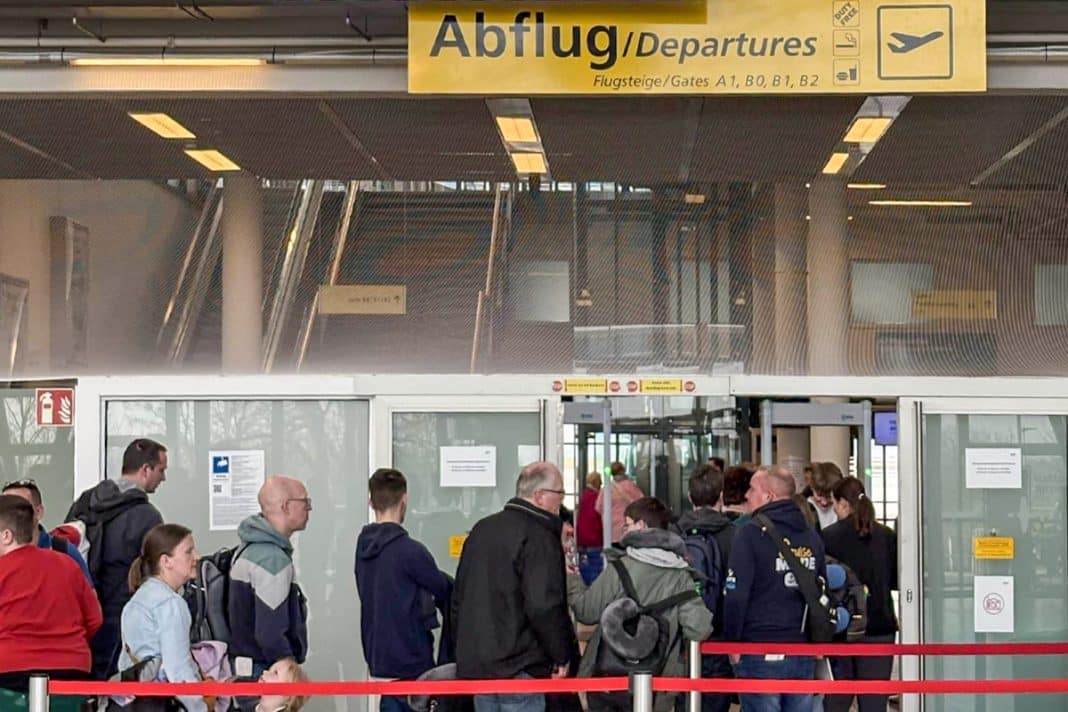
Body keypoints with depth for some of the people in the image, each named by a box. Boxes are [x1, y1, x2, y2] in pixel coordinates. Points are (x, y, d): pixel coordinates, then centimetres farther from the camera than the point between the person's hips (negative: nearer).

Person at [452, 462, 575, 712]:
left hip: (473, 664, 8)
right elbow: (544, 605, -21)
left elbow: (458, 597, 20)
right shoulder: (539, 537, -14)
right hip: (519, 669, -8)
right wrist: (562, 656, -10)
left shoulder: (482, 529, 14)